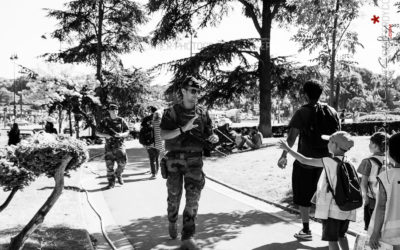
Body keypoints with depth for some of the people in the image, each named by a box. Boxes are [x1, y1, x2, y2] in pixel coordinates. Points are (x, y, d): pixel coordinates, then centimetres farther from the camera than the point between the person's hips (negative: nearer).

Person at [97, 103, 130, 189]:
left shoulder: (121, 120, 5)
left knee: (122, 162, -11)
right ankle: (111, 182, 11)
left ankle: (118, 175, 18)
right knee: (109, 165, 0)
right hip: (109, 146, 1)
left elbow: (127, 132, 6)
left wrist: (121, 135, -15)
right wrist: (105, 135, -9)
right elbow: (98, 132, 11)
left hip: (119, 145, 0)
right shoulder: (105, 121, 7)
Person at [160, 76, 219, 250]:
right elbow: (163, 135, -13)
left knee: (193, 198, -6)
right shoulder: (171, 112, -3)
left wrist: (214, 138, -10)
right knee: (174, 196, 11)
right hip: (175, 160, -1)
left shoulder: (202, 114, 6)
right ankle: (172, 222, 41)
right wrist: (183, 129, -24)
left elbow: (209, 134, 13)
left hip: (194, 160, 2)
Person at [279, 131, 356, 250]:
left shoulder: (329, 162, -16)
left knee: (332, 239, 5)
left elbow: (304, 161, -14)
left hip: (332, 209, -6)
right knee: (341, 236, 24)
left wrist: (288, 149, -5)